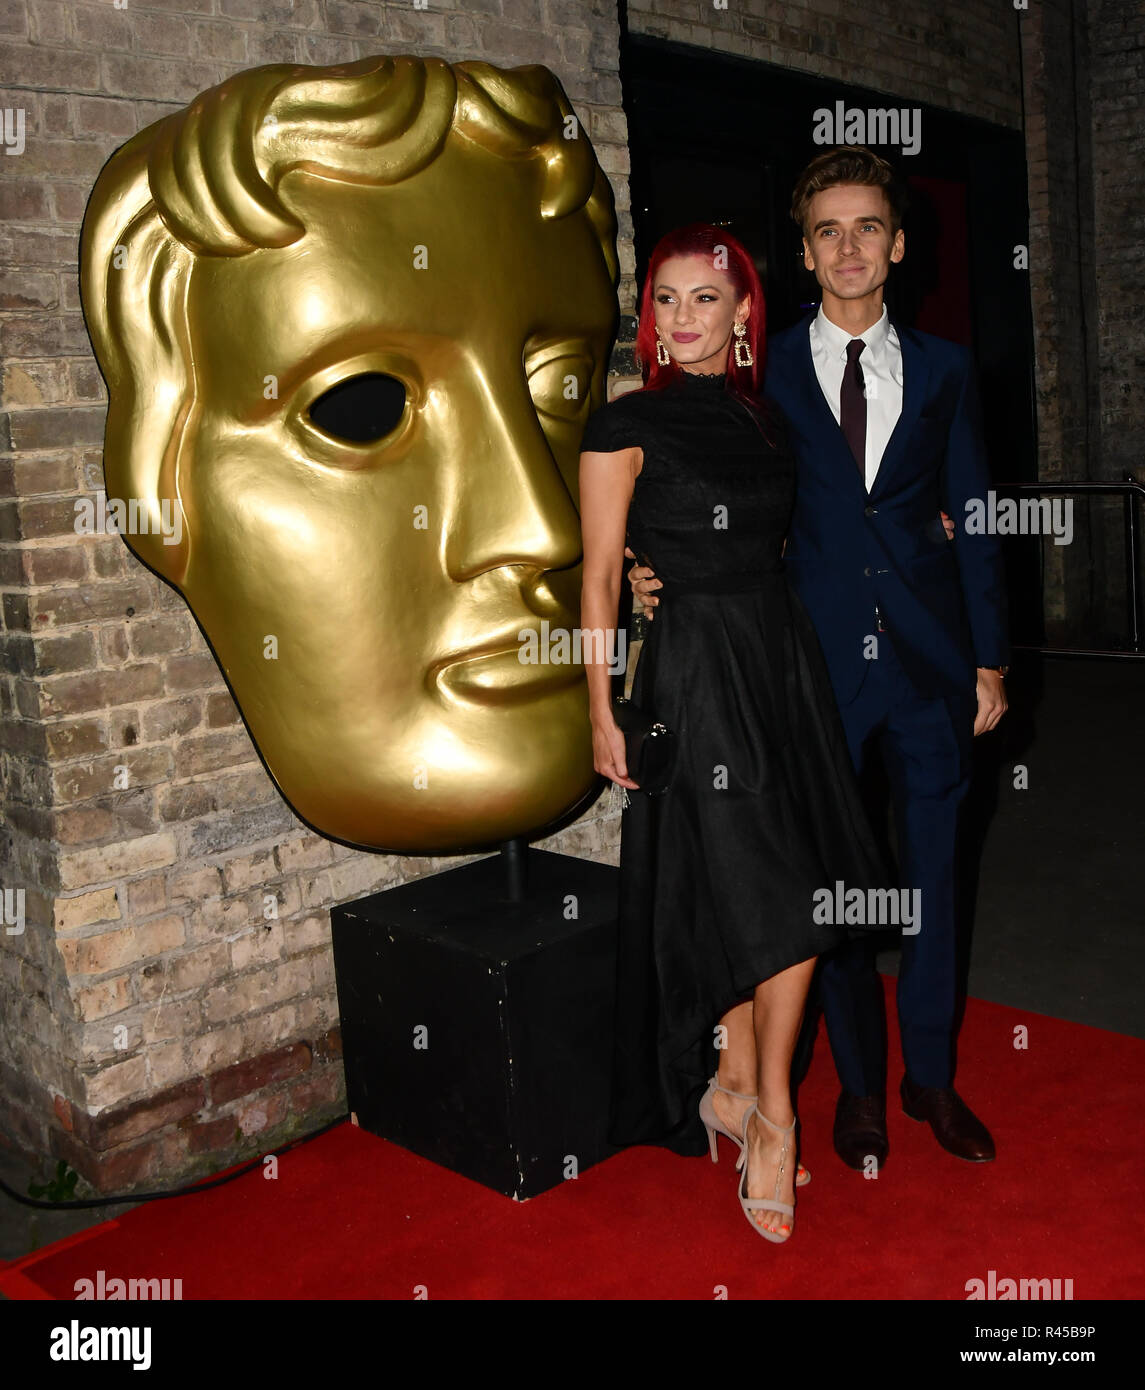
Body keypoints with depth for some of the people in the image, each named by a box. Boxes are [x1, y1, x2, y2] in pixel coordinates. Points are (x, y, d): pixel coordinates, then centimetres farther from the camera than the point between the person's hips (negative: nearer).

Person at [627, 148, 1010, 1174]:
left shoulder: (944, 370, 8)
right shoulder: (765, 374, 2)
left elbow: (975, 521, 8)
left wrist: (990, 658, 6)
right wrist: (662, 569, -13)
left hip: (932, 661, 2)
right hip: (821, 661, -2)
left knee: (933, 869, 11)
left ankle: (932, 1075, 29)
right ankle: (859, 1084, 25)